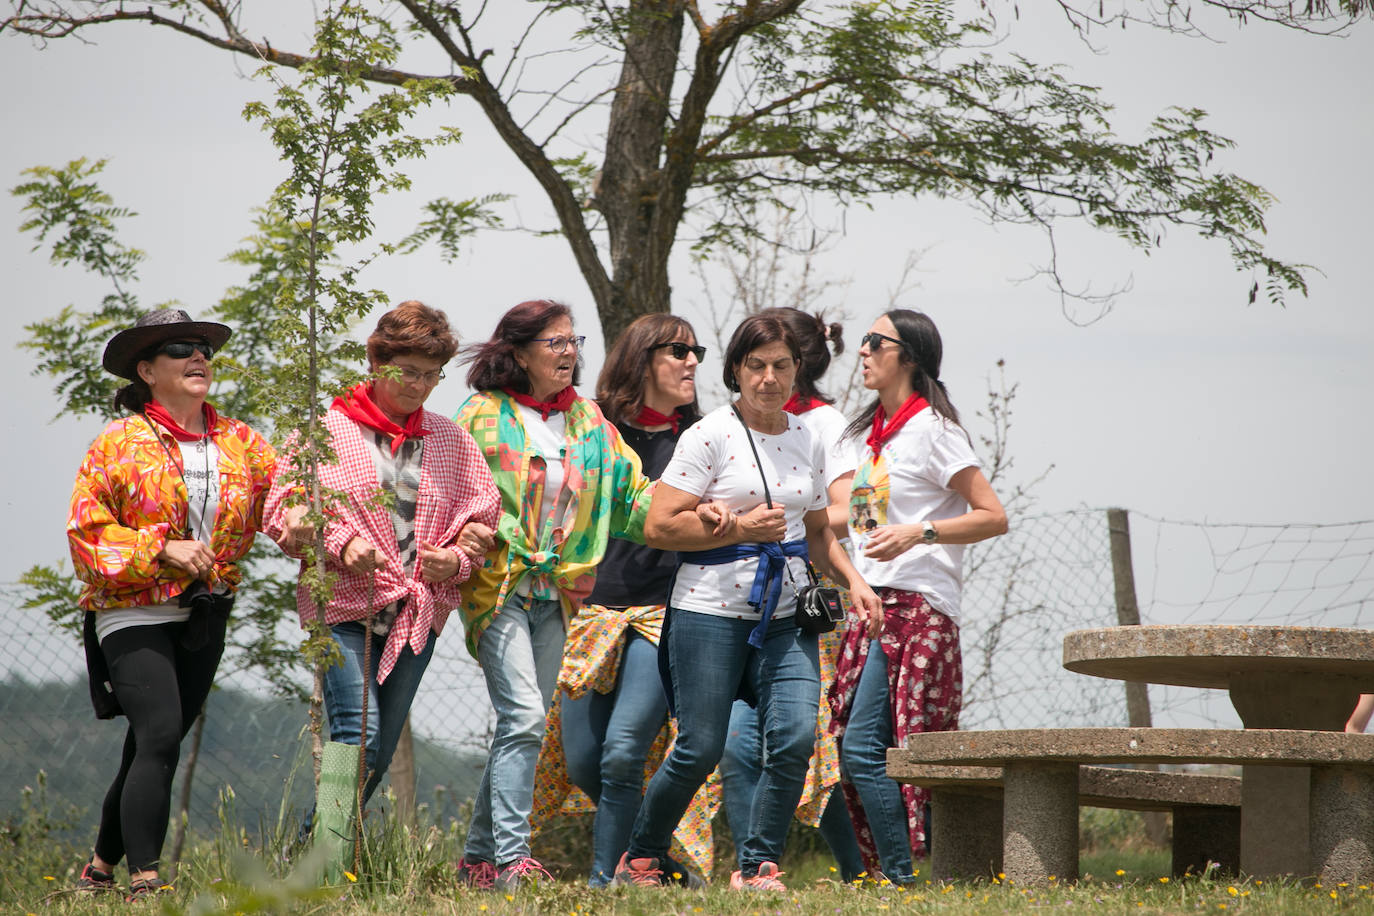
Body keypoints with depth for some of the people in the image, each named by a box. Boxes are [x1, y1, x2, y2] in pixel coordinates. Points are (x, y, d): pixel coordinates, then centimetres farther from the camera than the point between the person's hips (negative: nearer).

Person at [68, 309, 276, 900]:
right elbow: (86, 531, -6)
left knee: (150, 750, 10)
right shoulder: (120, 444, -4)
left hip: (205, 617, 5)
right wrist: (162, 549, -15)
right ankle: (144, 883, -20)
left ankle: (100, 870, 26)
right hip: (134, 613, -5)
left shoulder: (240, 442, 9)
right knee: (159, 737, -20)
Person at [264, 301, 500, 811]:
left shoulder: (452, 442, 12)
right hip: (344, 604, -4)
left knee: (379, 754, 5)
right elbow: (283, 514, 0)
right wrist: (342, 542, -17)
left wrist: (456, 560, -5)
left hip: (417, 613, 4)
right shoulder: (326, 429, 1)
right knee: (358, 737, -19)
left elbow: (483, 519, 16)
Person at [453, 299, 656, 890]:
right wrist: (470, 531, -20)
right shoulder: (484, 415, -2)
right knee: (524, 716, -18)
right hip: (498, 585, -6)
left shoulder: (589, 421, 12)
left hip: (555, 593, 6)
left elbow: (635, 496, 9)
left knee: (522, 725, 8)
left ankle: (479, 857, 18)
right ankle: (512, 858, -18)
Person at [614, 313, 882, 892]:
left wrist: (852, 581, 9)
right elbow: (658, 527, -9)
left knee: (796, 736, -13)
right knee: (700, 750, -3)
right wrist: (739, 529, -15)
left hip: (785, 617, 5)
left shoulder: (807, 441, 12)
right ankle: (639, 860, 18)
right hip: (711, 611, -4)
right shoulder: (711, 436, -5)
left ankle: (757, 867, -1)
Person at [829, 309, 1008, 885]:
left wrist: (917, 534, -22)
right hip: (874, 602, 9)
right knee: (855, 752, 3)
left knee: (863, 749, -14)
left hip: (917, 607, -8)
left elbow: (993, 516, -12)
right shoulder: (873, 431, 17)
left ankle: (900, 877, -9)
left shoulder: (932, 428, -8)